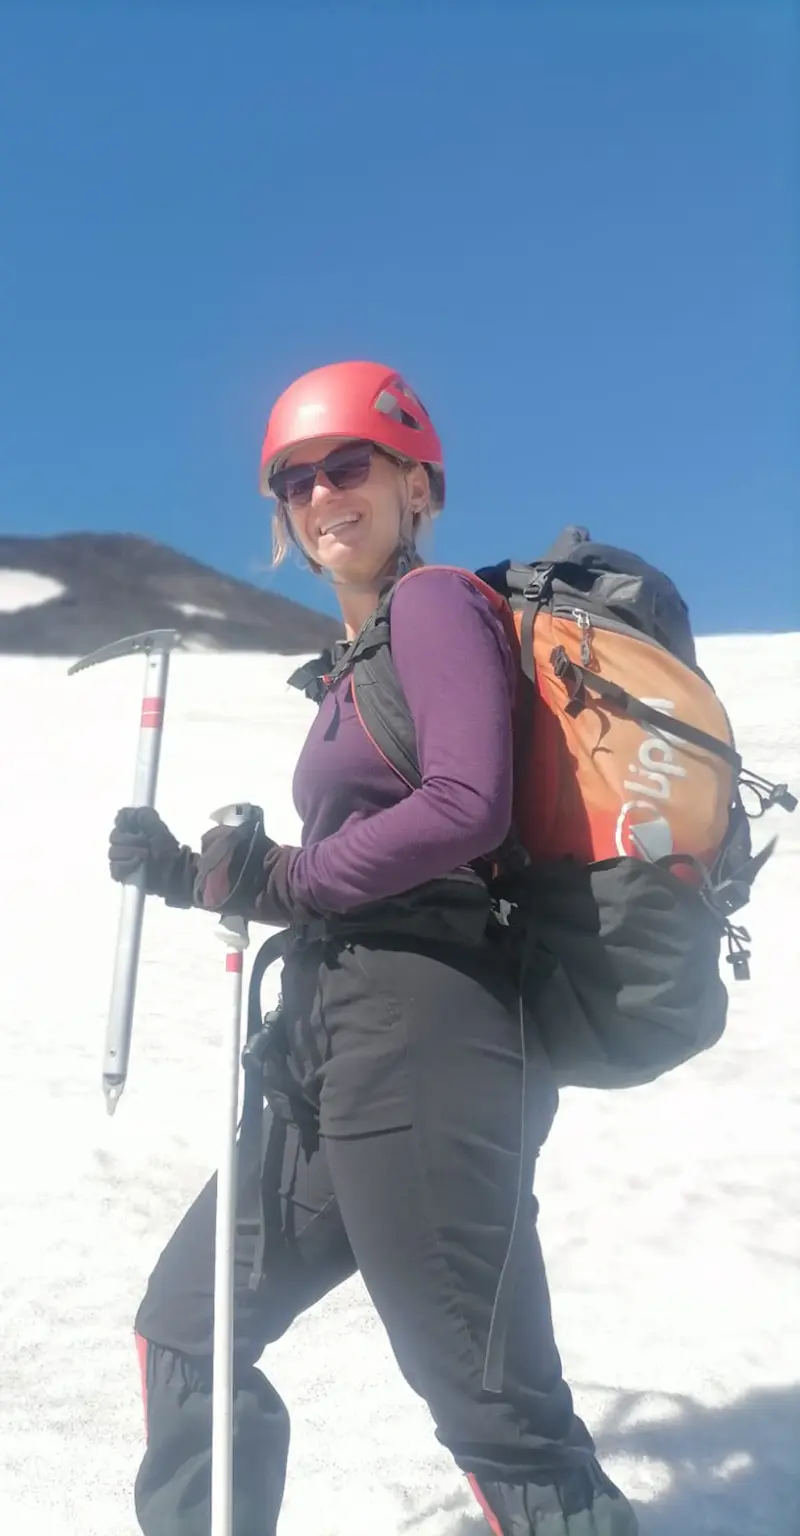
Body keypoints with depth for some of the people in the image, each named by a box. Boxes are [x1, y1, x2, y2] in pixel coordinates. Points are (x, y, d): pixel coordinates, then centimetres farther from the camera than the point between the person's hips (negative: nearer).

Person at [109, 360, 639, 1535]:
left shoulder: (435, 602, -4)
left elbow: (468, 806, -20)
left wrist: (284, 876, -10)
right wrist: (192, 877, 14)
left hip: (418, 1038, -10)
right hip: (342, 1043, 10)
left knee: (496, 1411, 2)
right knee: (185, 1325, 18)